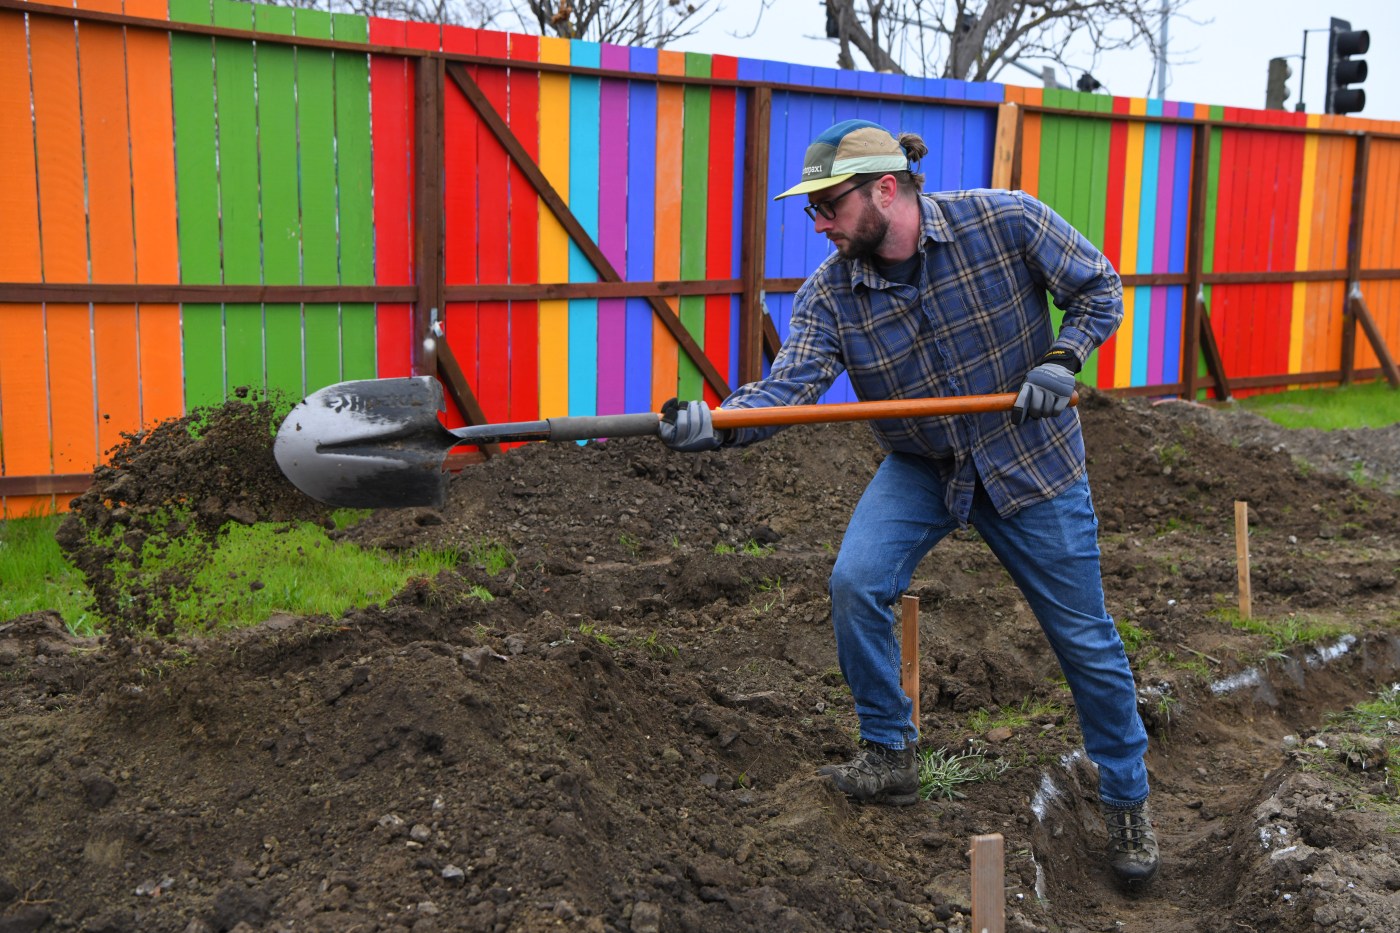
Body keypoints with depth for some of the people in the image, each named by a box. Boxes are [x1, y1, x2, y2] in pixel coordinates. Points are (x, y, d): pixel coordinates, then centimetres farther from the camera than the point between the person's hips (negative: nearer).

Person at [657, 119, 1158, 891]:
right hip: (920, 467, 2)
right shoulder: (830, 293, -14)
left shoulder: (1006, 221, -20)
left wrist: (1062, 359, -24)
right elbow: (790, 384, -26)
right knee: (855, 583, -19)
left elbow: (1098, 287, -8)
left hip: (1031, 460, -2)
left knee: (1084, 639, 4)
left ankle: (1128, 801, 26)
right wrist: (718, 423, -45)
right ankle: (890, 758, 4)